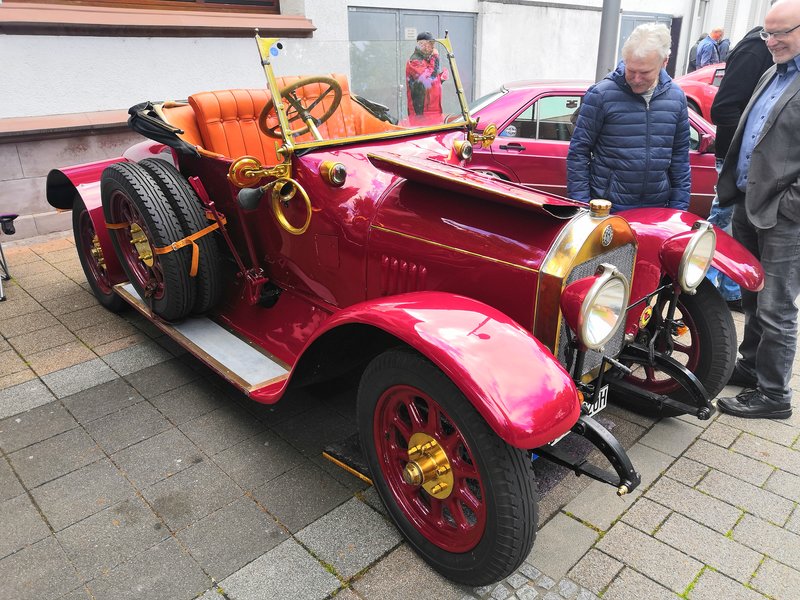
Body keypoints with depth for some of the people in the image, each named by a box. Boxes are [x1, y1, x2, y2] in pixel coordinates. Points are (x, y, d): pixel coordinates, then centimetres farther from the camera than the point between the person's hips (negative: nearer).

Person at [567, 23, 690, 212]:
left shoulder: (677, 97, 5)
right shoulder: (601, 94, -9)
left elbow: (680, 156, 11)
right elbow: (578, 151, -7)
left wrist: (679, 207, 8)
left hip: (657, 209, 4)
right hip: (607, 207, -4)